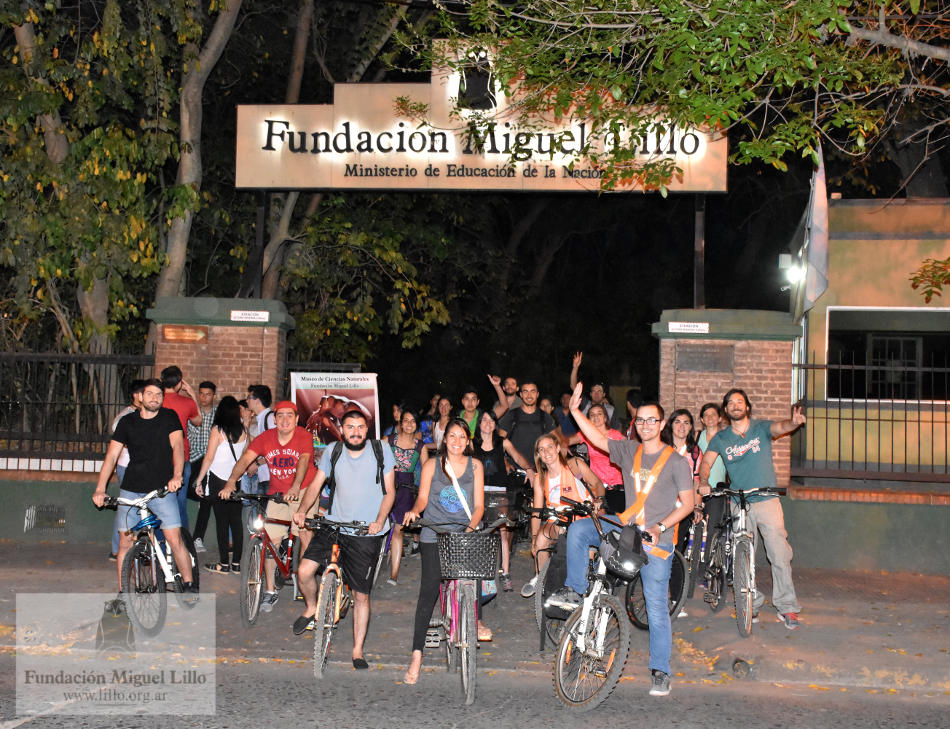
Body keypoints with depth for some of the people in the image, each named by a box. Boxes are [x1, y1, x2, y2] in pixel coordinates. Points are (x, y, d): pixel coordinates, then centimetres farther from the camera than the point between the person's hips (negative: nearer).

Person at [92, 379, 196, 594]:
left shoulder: (169, 417, 3)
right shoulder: (127, 422, 6)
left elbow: (178, 445, -11)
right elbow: (111, 456, 2)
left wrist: (177, 476, -28)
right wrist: (100, 489, -9)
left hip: (162, 489, -2)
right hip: (131, 490, 2)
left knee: (174, 539, -10)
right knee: (125, 542, 2)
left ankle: (189, 585, 2)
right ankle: (123, 593, 13)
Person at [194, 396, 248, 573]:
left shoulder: (217, 430, -10)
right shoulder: (243, 431, 3)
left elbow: (208, 458, -10)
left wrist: (199, 480, -3)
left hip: (218, 480, -4)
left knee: (222, 521, 0)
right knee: (236, 520, 8)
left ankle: (224, 563, 2)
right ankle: (236, 562, 10)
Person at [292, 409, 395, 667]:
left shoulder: (381, 450, -2)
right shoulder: (333, 452, 3)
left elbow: (389, 491, 0)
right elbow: (316, 484, 6)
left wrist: (379, 521, -15)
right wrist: (302, 510, -11)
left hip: (366, 533, -2)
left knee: (361, 595, 2)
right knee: (304, 570, -15)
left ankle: (358, 651, 15)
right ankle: (312, 609, 17)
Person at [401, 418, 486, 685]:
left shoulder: (475, 466, 8)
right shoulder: (432, 465, 6)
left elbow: (478, 505, 5)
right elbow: (423, 497, 2)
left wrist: (470, 529, -11)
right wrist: (415, 510, -20)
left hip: (464, 533, 2)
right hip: (434, 535, -2)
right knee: (429, 589, -12)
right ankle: (417, 655, -13)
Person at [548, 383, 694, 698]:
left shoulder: (675, 461, -4)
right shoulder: (629, 451, 8)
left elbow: (687, 503, -4)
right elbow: (598, 440, 5)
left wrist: (660, 527, -16)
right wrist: (575, 411, -6)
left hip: (656, 541, -4)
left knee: (657, 609, -3)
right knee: (578, 528, -16)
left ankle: (661, 671, 7)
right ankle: (575, 591, -3)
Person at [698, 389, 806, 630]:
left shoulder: (761, 428, 1)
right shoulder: (720, 438, 7)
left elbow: (778, 428, -18)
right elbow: (706, 462, -2)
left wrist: (794, 423, -41)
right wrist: (703, 482, -23)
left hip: (767, 501, -2)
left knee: (780, 555, -7)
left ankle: (786, 607, 2)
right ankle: (752, 603, 17)